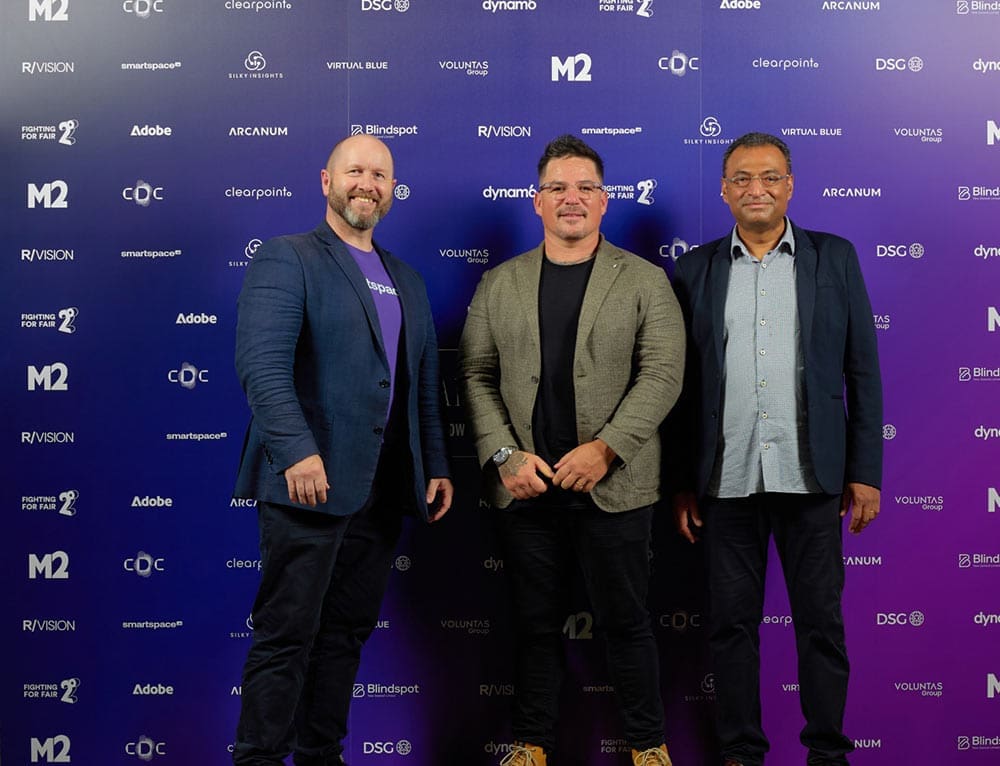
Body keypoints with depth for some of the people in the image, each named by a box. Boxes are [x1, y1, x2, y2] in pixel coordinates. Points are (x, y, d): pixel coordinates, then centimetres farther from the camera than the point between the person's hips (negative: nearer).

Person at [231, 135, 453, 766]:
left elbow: (424, 386, 21)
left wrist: (436, 466, 14)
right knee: (287, 635, -2)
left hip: (383, 489, 7)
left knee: (346, 633, 12)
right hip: (311, 480, -6)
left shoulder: (407, 281, 20)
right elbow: (262, 363, -16)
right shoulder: (287, 259, -3)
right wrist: (298, 451, -27)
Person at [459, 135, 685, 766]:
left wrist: (605, 449, -15)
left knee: (624, 618, 6)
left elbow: (662, 373, -5)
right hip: (527, 484, 2)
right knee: (536, 622, 10)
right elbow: (477, 376, 7)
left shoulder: (645, 281, 4)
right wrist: (505, 456, -7)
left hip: (613, 485, -2)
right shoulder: (499, 284, 11)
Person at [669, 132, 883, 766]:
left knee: (822, 621, 5)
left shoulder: (835, 258, 6)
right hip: (728, 476, 1)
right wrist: (681, 481, 3)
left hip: (809, 474, -1)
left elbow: (862, 370, 4)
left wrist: (866, 471, -1)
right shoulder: (696, 269, 7)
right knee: (733, 622, 8)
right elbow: (683, 382, 6)